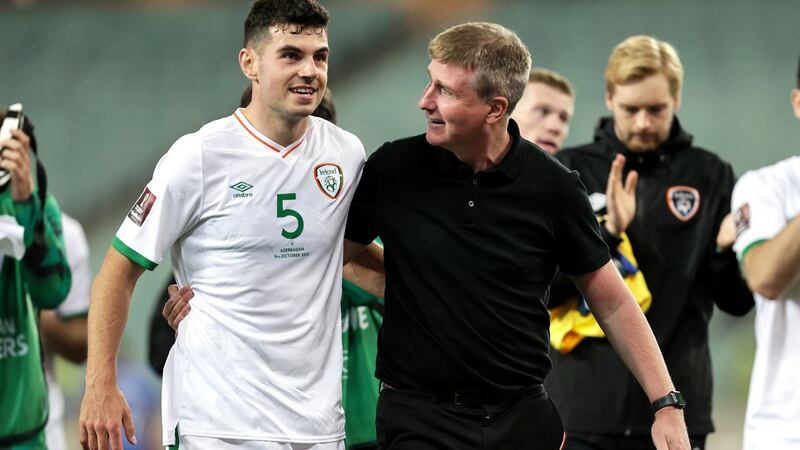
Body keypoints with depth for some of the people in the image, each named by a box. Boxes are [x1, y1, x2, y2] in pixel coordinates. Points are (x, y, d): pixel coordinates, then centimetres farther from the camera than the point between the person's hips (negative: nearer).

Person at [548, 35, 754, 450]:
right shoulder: (569, 170, 4)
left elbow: (737, 301, 5)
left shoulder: (711, 176, 6)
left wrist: (728, 251, -16)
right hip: (582, 413, -1)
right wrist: (606, 231, -19)